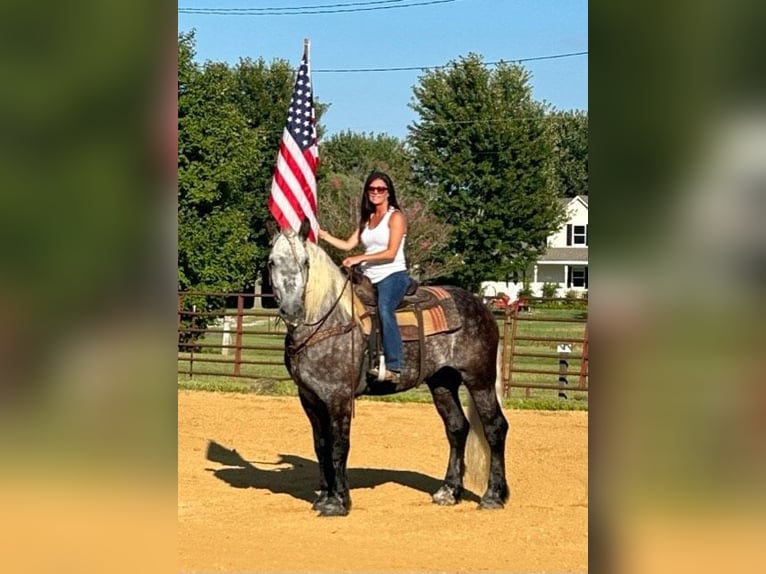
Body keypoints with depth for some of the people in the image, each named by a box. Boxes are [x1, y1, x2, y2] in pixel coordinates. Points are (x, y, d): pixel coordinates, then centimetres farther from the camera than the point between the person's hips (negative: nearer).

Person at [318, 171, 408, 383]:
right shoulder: (366, 219, 20)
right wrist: (322, 235, 7)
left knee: (384, 309, -33)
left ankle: (393, 367, -40)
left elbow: (391, 253, -11)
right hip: (370, 279, 8)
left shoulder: (395, 217, -1)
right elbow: (348, 245, 15)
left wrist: (361, 258, -18)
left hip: (393, 275, -8)